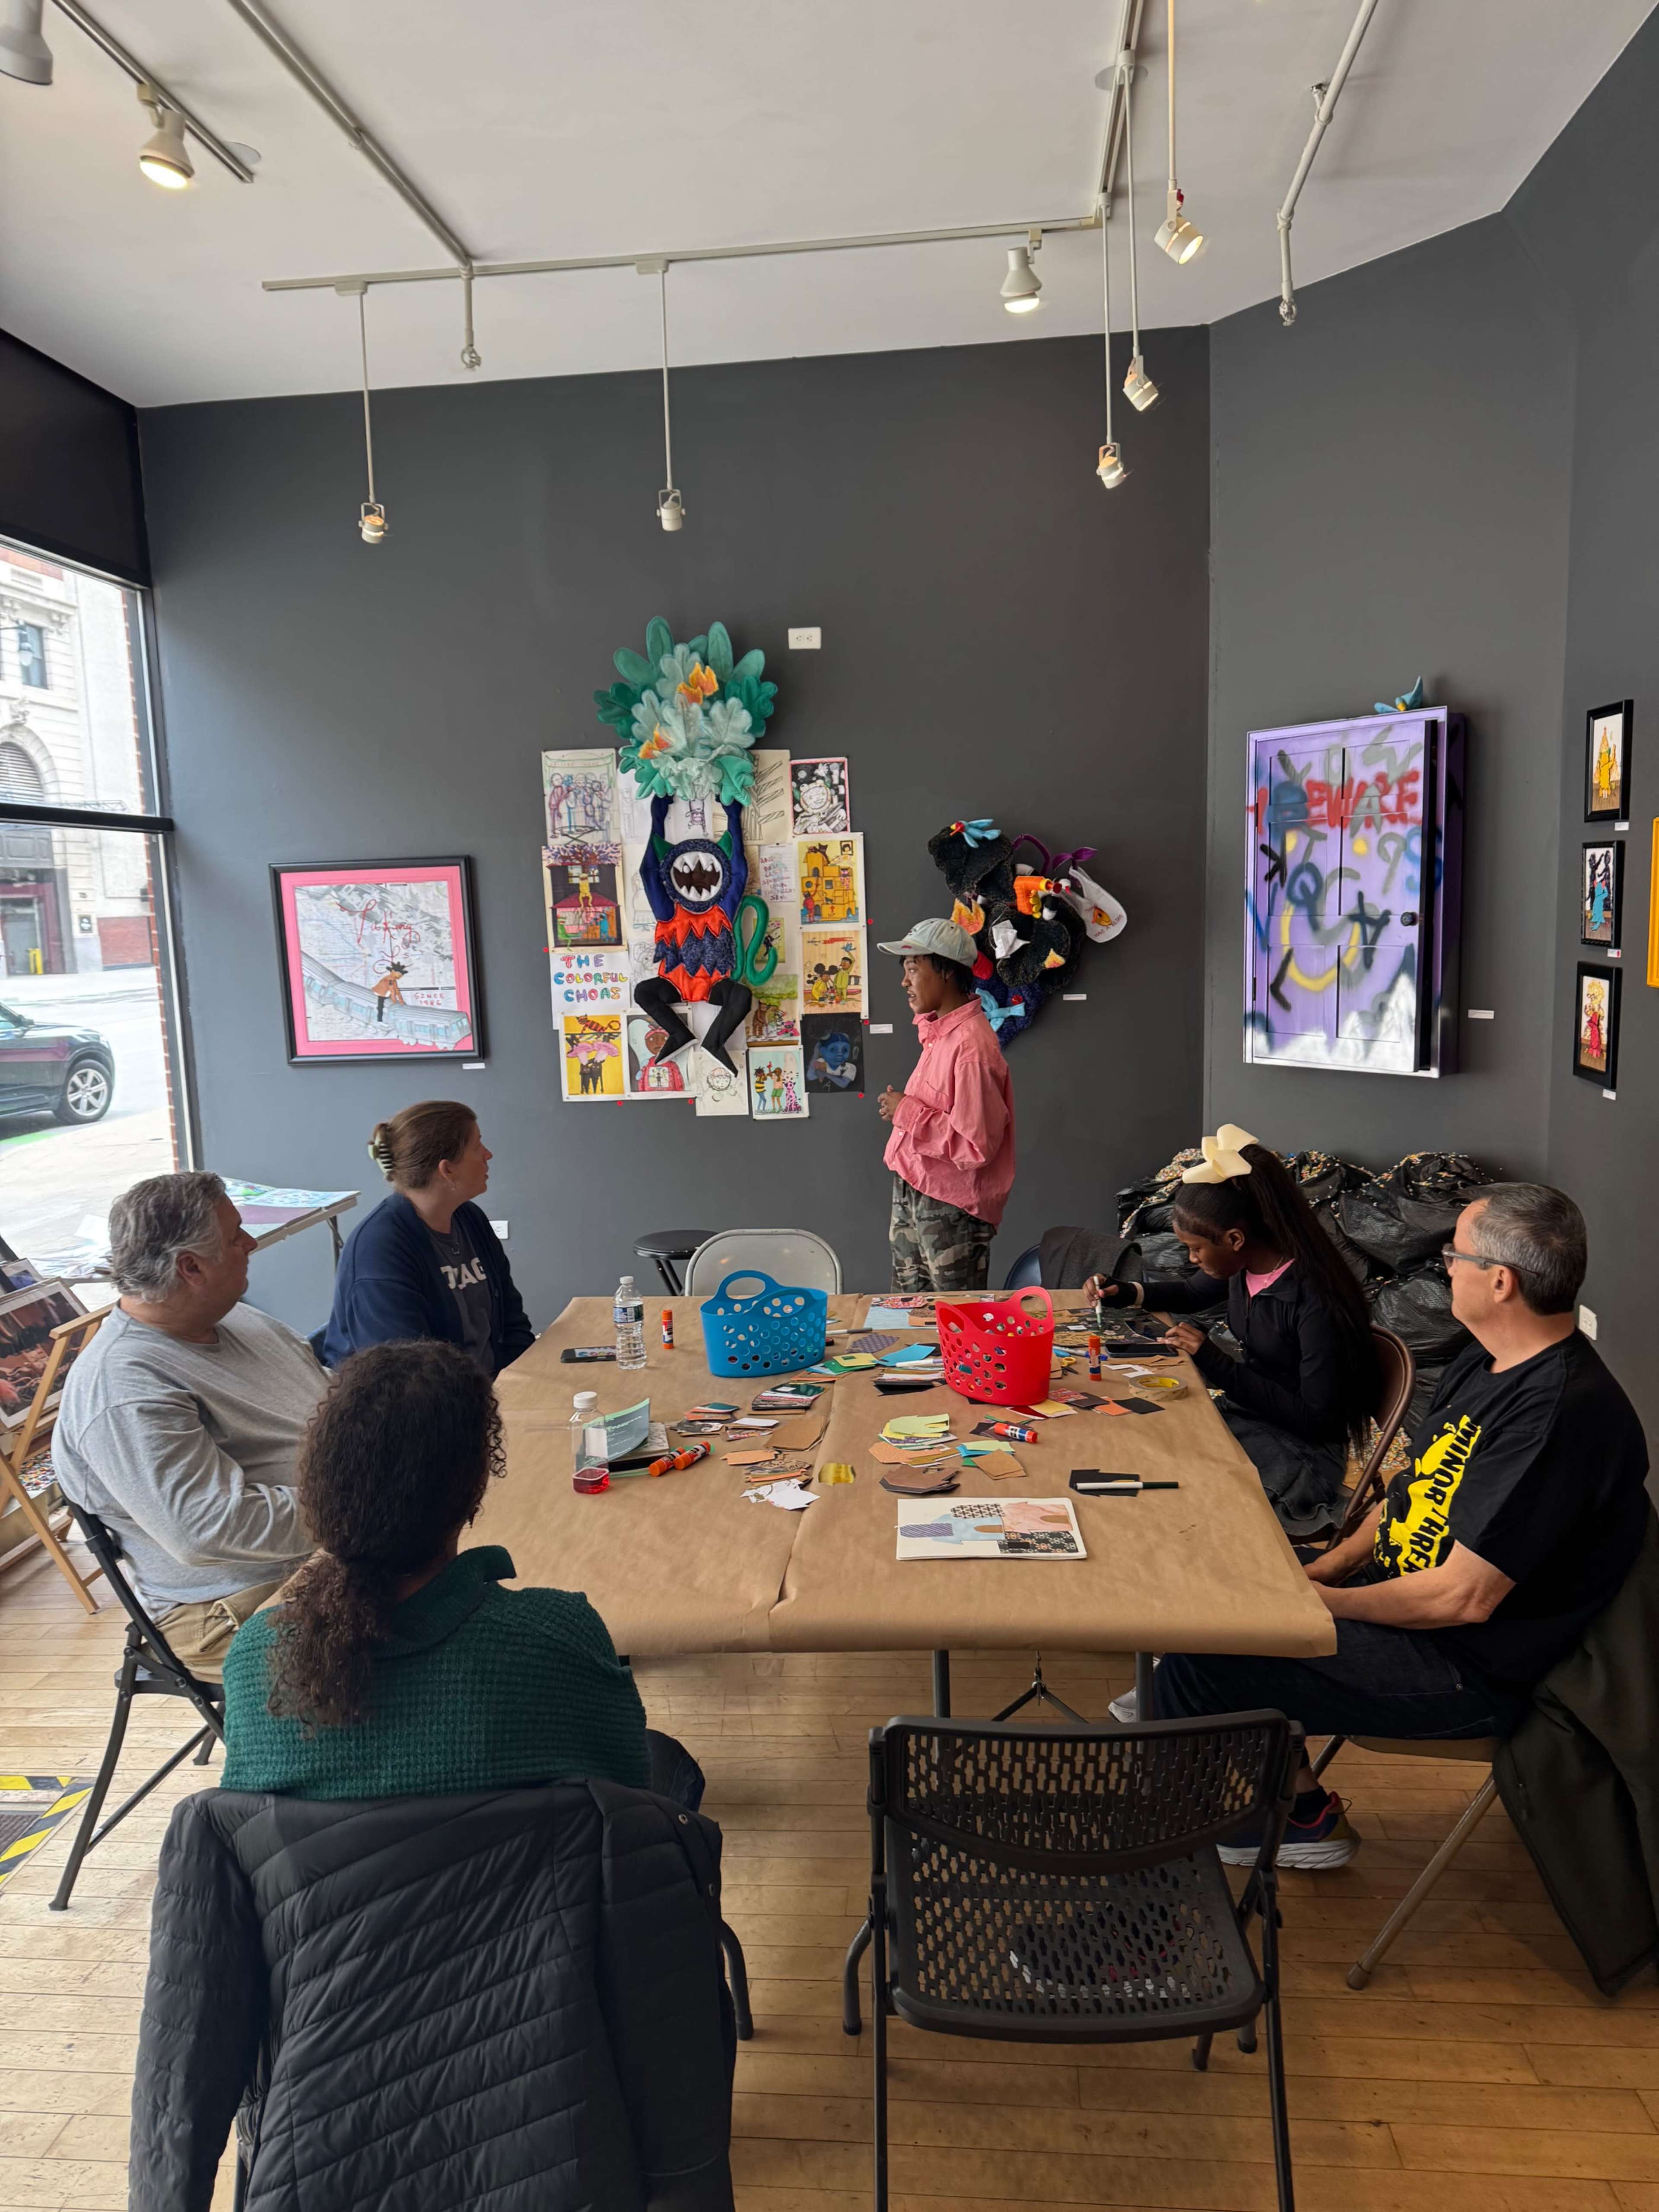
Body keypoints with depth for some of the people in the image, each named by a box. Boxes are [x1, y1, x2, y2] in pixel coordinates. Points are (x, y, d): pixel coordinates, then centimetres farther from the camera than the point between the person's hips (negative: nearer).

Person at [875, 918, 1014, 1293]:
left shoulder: (971, 1045, -22)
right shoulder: (939, 1032, 7)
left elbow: (976, 1146, -24)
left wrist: (908, 1113, -19)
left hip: (952, 1209, -9)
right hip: (913, 1196, 9)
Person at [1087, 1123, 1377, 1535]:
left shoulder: (1316, 1298, -26)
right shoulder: (1243, 1266, -4)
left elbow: (1315, 1416, -23)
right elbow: (1191, 1294, 20)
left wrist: (1219, 1367, -27)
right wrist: (1125, 1293, 2)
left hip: (1303, 1451, -7)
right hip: (1247, 1415, 7)